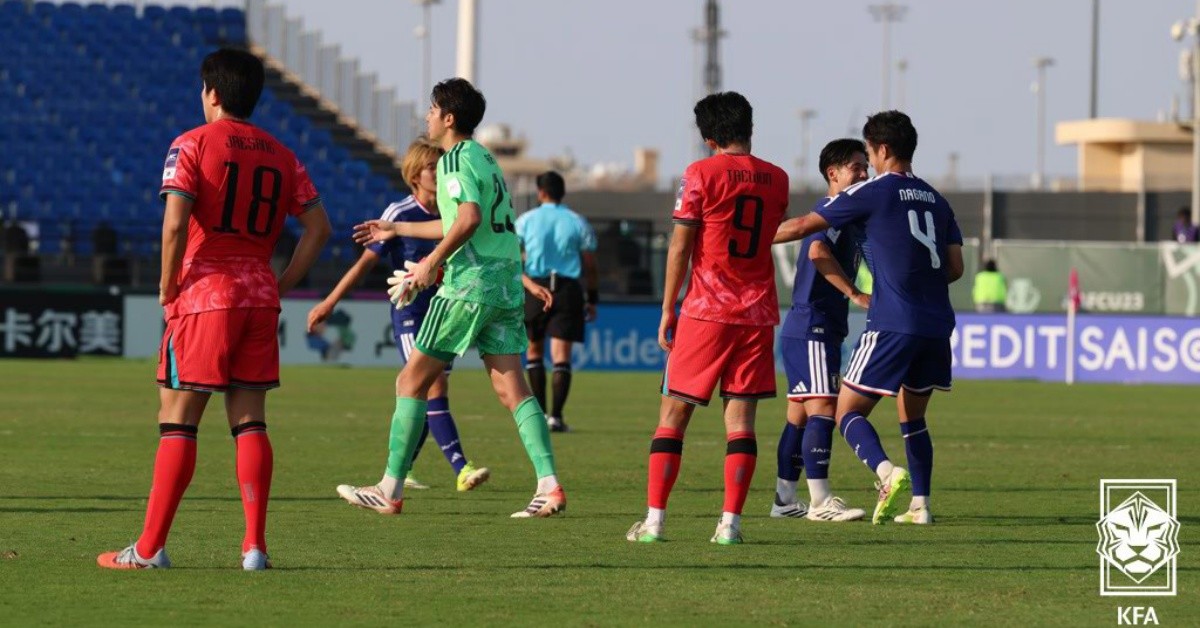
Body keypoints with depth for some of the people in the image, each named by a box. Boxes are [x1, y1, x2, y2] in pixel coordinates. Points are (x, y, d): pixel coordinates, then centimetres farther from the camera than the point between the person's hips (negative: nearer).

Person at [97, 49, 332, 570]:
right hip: (259, 299, 5)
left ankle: (150, 548, -2)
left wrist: (168, 288, -4)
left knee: (177, 422, -2)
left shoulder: (192, 145, -5)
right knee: (250, 422, 7)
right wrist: (282, 285, 12)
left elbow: (174, 223, -16)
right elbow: (318, 226, 9)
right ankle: (255, 546, 0)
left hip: (204, 293, -5)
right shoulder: (281, 155, 12)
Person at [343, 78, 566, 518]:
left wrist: (432, 261, -17)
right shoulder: (483, 157, 21)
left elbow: (469, 219, -24)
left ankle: (391, 490, 3)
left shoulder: (455, 159, -8)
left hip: (470, 285, -9)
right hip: (505, 285, 9)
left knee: (412, 380, 1)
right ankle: (549, 486, -10)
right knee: (512, 389, 3)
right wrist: (397, 230, 41)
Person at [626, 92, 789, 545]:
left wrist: (667, 311, -1)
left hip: (706, 311, -3)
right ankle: (730, 521, -5)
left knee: (674, 412, 2)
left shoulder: (701, 175, -6)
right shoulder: (777, 179, 7)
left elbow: (680, 248, -6)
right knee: (741, 415, 2)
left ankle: (654, 519, -2)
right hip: (759, 312, 3)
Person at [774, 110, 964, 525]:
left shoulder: (873, 193, -3)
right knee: (913, 417, 19)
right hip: (936, 326, 6)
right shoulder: (935, 201, 15)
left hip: (892, 324, -6)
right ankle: (920, 505, 13)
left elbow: (802, 226, 0)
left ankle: (888, 472, -27)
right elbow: (955, 267, 13)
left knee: (848, 412, -2)